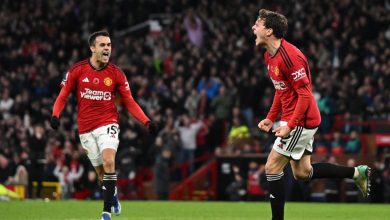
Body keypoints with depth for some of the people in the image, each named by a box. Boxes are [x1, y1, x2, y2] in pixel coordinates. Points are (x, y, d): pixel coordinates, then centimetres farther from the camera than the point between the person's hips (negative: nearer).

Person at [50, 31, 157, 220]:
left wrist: (147, 122, -10)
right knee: (101, 171, 7)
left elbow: (129, 102, 2)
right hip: (86, 129, 1)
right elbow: (63, 96, 3)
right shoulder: (77, 70, -3)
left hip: (108, 124, -1)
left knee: (108, 162, -24)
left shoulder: (116, 73, -3)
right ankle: (113, 194, 39)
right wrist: (55, 115, -15)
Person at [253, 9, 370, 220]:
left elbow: (305, 94, -23)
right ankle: (357, 172, 22)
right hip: (293, 119, 10)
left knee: (272, 168, -9)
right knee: (302, 173, 14)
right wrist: (271, 118, 13)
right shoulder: (269, 56, 8)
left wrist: (290, 125, -26)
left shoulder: (289, 56, -23)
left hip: (301, 121, -10)